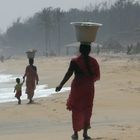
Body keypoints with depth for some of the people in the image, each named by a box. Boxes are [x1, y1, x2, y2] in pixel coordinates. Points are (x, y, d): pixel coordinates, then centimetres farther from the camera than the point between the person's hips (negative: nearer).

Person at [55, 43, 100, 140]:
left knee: (76, 110, 9)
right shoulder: (93, 61, 0)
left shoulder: (75, 61, -7)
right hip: (89, 88, 2)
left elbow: (68, 74, -12)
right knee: (87, 110, 10)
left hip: (77, 87, -2)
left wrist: (61, 85, -8)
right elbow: (97, 76, 4)